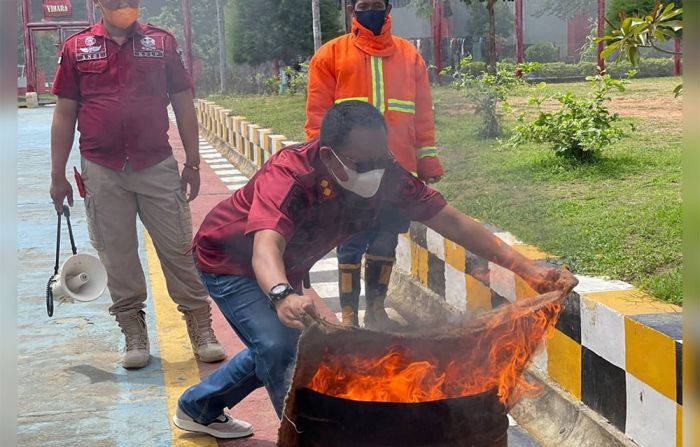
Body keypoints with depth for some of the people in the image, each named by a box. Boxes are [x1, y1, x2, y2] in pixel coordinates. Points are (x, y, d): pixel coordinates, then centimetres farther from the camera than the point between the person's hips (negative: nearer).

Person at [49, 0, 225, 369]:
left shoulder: (162, 43, 6)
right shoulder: (76, 48, 6)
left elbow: (183, 104, 9)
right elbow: (64, 114, 9)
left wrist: (193, 162, 6)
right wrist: (57, 175, 6)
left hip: (158, 166, 0)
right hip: (101, 172, 1)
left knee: (179, 249, 0)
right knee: (117, 256, 6)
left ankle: (201, 331, 9)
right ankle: (134, 335, 18)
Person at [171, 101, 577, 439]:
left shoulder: (385, 174, -24)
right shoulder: (289, 175, -41)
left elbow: (454, 223, -23)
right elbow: (266, 247, -56)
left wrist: (526, 267, -31)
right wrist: (283, 296, -78)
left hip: (285, 269, 7)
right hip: (229, 261, -7)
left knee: (283, 345, 17)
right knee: (279, 344, -25)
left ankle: (199, 408, 37)